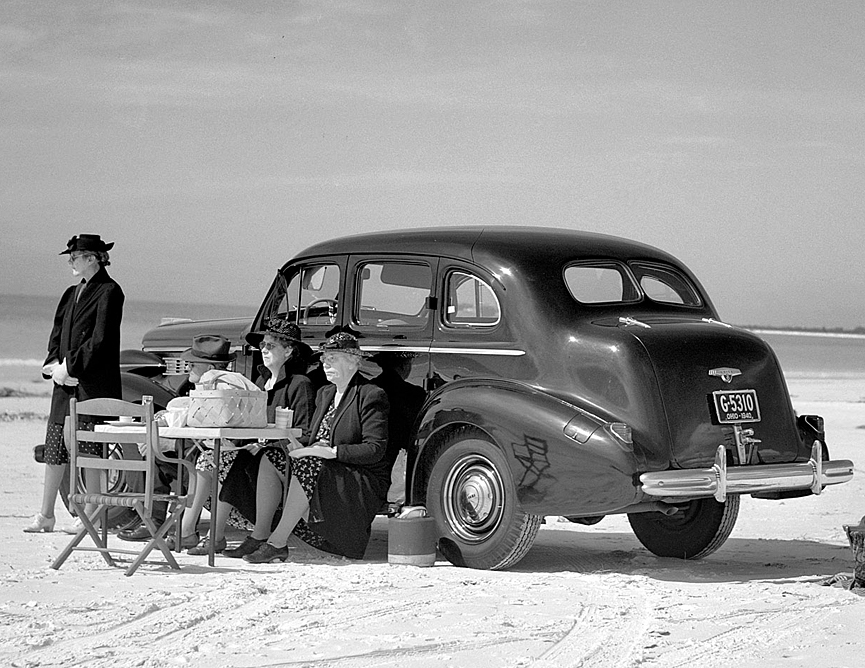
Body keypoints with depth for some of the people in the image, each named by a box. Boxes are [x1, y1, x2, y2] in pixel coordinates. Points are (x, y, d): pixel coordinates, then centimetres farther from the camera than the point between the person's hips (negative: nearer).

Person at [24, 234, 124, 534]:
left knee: (89, 447, -3)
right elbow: (57, 333, 16)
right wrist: (55, 364, -2)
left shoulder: (109, 292, -8)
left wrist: (69, 366, -15)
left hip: (93, 383, -8)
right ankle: (45, 515, 12)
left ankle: (91, 516, 4)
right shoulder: (72, 293, 16)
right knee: (54, 446, 7)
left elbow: (100, 340, -14)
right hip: (66, 382, 8)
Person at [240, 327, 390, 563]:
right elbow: (313, 437, 20)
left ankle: (277, 543, -33)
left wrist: (332, 452, -23)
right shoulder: (325, 394, 20)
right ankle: (260, 534, -23)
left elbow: (375, 449, -15)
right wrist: (296, 446, -3)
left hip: (363, 483, -8)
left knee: (307, 466, -34)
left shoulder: (371, 396, -6)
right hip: (320, 470, 8)